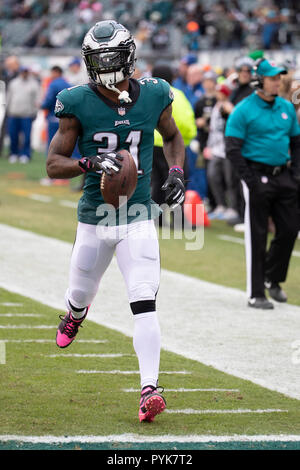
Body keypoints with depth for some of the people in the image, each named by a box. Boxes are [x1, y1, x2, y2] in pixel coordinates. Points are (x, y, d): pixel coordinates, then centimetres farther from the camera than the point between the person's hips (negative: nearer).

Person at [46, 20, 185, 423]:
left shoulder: (154, 96, -3)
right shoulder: (78, 104, -9)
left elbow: (172, 137, 18)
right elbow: (53, 164, -7)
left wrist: (176, 172, 0)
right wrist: (91, 164, -25)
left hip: (139, 219, 0)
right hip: (95, 219, 0)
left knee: (144, 302, -14)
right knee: (81, 294, 18)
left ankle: (150, 389, -17)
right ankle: (75, 314, 57)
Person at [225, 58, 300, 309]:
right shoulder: (244, 110, -8)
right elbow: (233, 149, -10)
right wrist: (251, 181, -16)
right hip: (258, 175, -6)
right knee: (257, 236, -2)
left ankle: (272, 279, 26)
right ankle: (256, 293, 3)